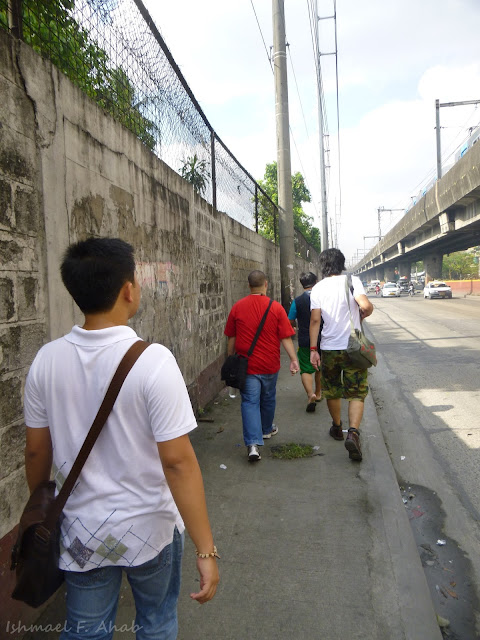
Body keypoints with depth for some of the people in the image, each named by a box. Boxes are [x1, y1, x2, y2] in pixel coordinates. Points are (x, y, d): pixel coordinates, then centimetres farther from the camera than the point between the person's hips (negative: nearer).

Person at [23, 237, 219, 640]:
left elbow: (36, 451, 0)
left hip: (81, 531, 3)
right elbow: (178, 461, -24)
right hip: (149, 529, -3)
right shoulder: (152, 361, -24)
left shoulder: (47, 360, -10)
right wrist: (206, 550, -16)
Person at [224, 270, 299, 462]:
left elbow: (231, 338, 2)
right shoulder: (276, 308, -8)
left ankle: (253, 444, -10)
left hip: (246, 365, -1)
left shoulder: (237, 307, -5)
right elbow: (286, 338, -9)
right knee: (268, 399, 21)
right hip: (269, 365, 1)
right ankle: (266, 430, 42)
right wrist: (293, 360, -4)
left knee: (250, 402, 1)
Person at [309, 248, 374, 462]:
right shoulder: (352, 281, -4)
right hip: (352, 348, -2)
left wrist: (313, 349, -2)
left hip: (328, 348, 2)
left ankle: (337, 428, 37)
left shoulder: (317, 288, 1)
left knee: (332, 391, 19)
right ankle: (353, 432, -14)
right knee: (356, 394, 4)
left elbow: (315, 320, -4)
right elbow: (366, 305, -19)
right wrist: (361, 316, 4)